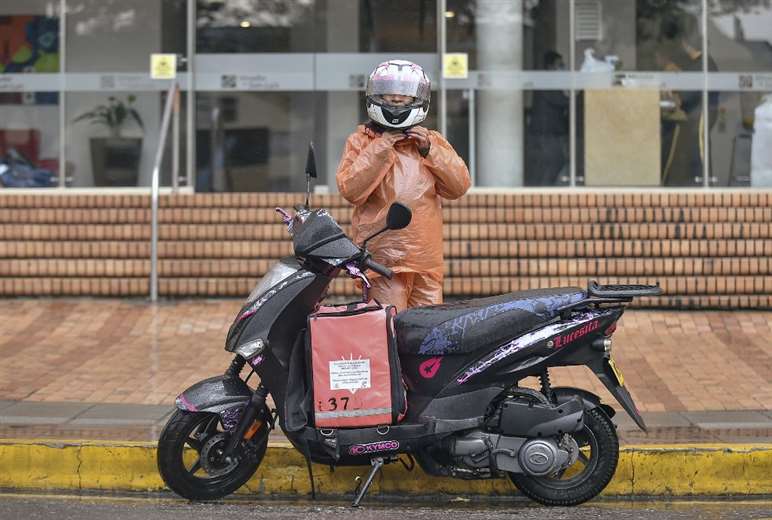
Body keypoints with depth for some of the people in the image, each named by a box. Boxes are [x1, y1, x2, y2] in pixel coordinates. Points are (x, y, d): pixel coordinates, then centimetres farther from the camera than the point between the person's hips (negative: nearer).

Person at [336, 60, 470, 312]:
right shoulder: (361, 142, 7)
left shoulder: (431, 140, 16)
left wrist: (429, 150, -4)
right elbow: (350, 190, -8)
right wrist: (380, 149, -9)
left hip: (427, 258, 4)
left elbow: (459, 186, 6)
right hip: (384, 259, -4)